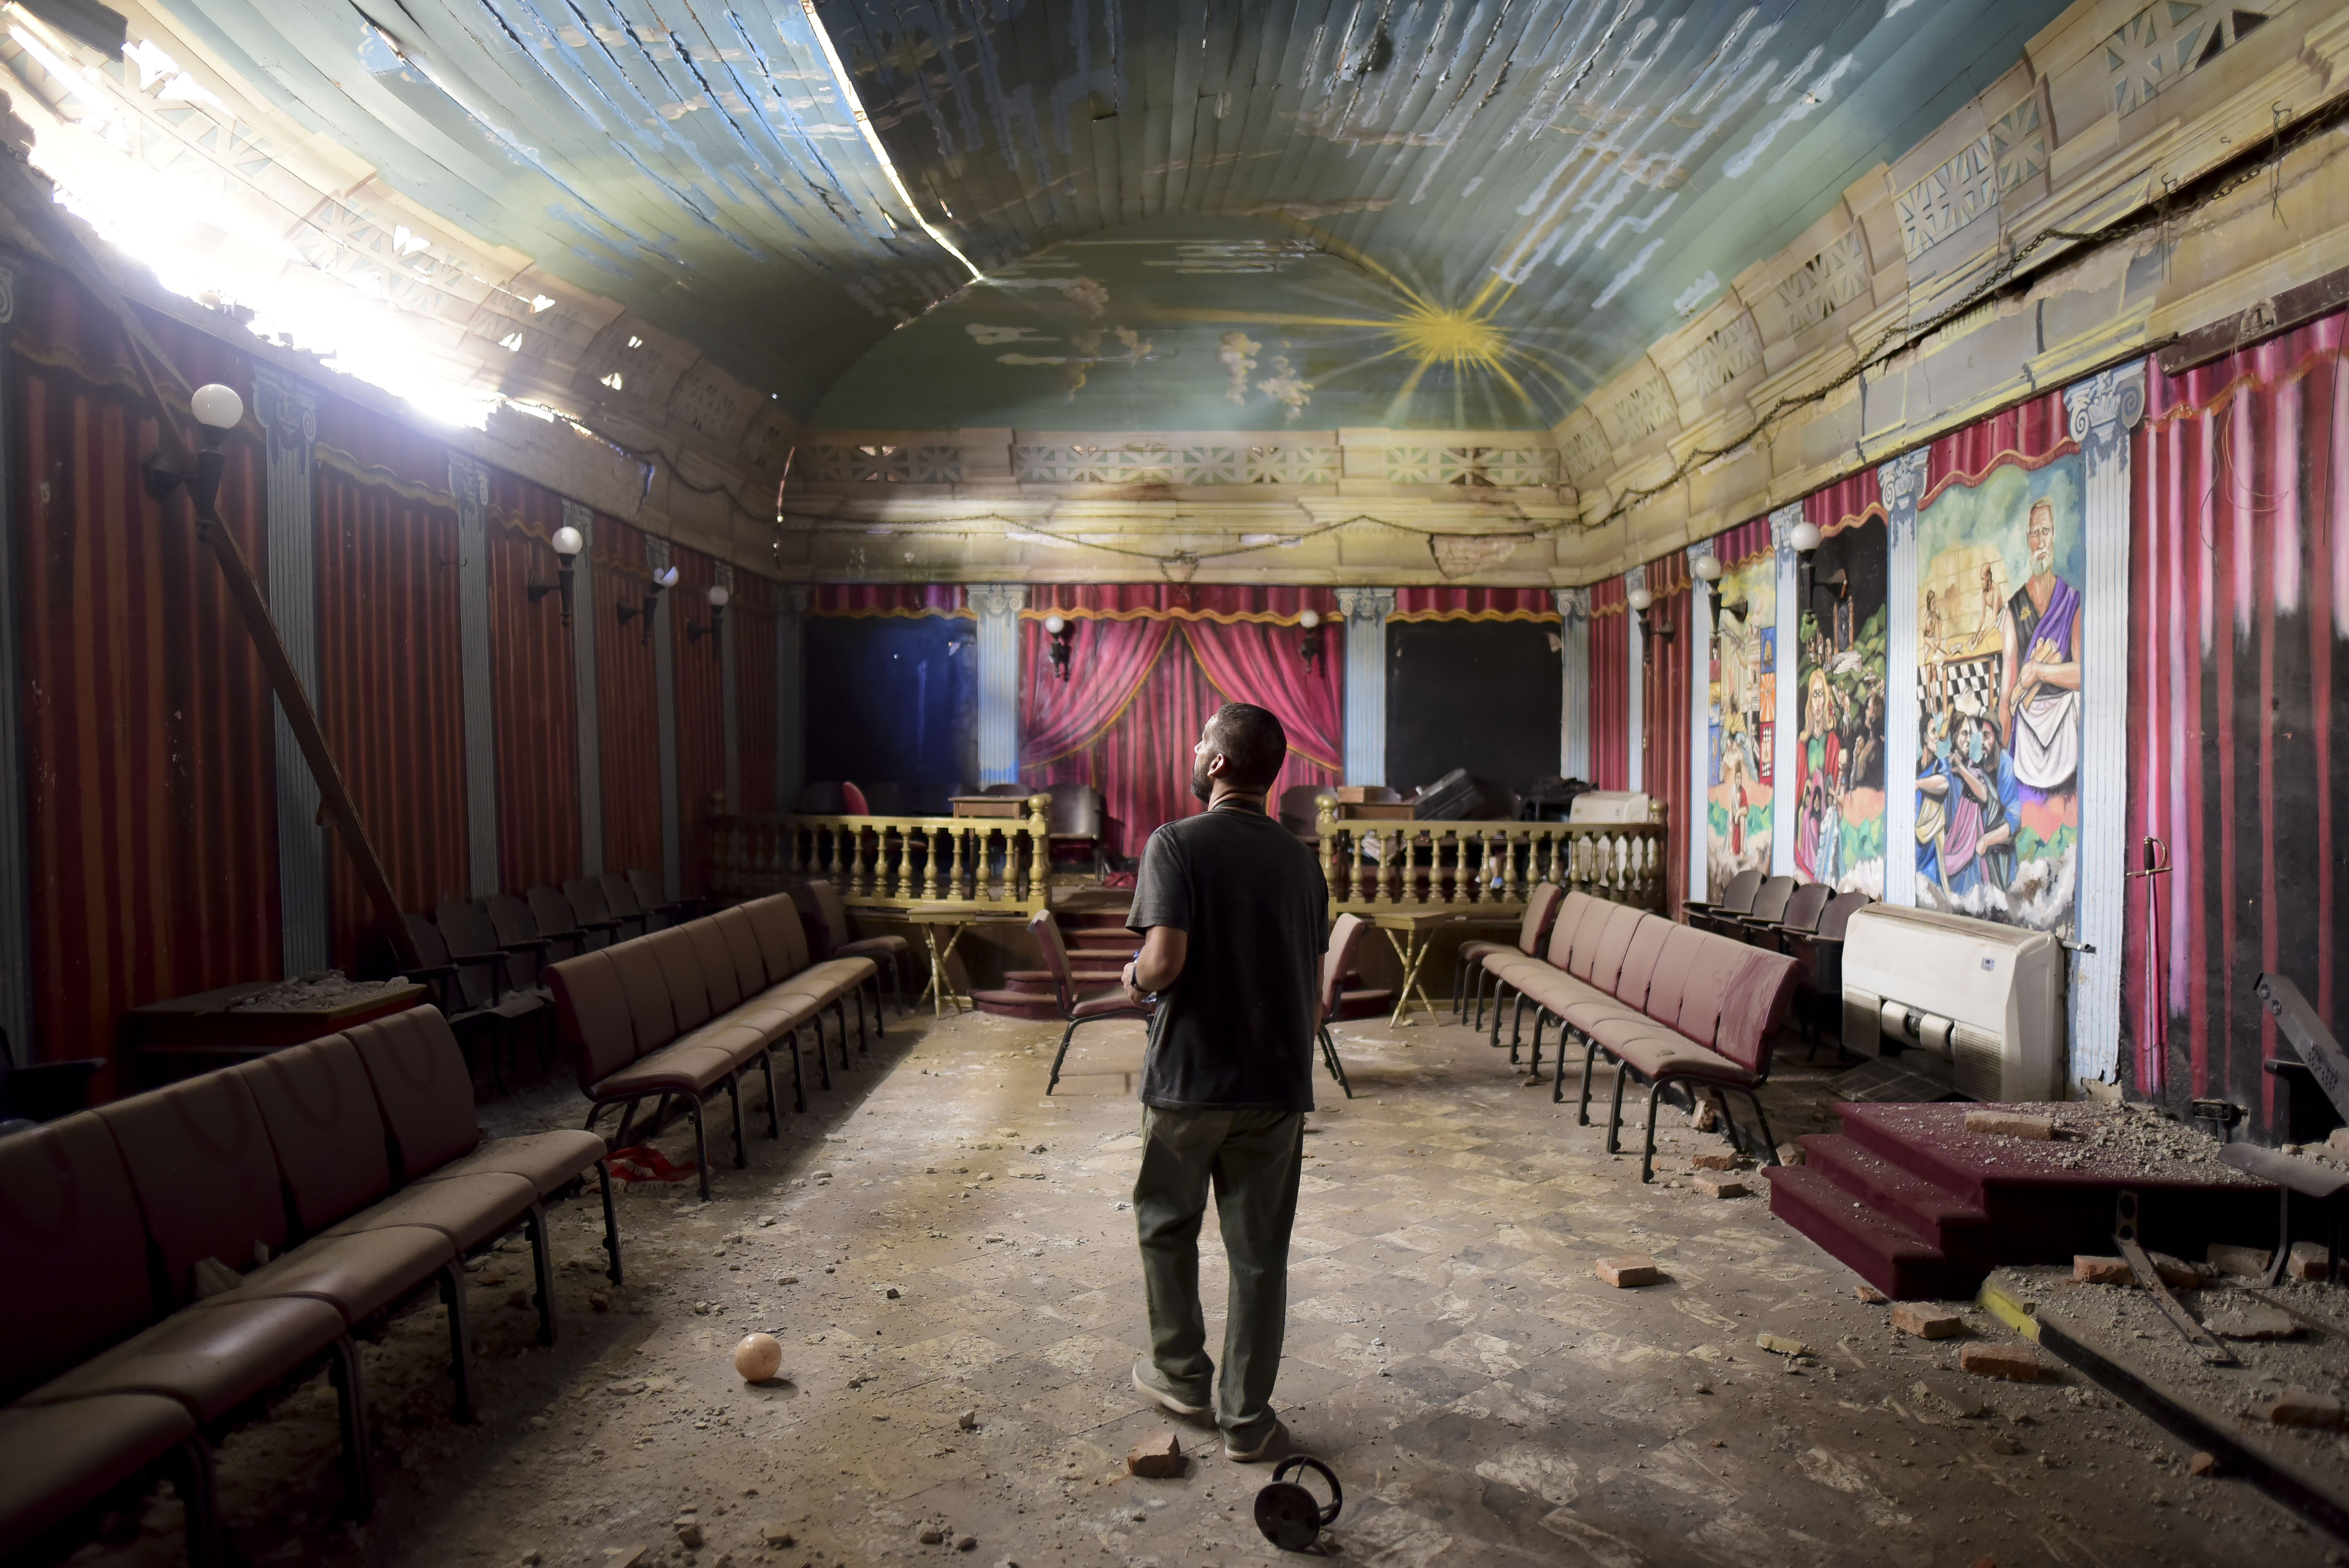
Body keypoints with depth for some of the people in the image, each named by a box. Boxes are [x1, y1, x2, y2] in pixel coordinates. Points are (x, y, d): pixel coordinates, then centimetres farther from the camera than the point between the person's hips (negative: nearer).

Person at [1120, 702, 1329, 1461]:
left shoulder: (1177, 843, -12)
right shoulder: (1300, 858, 4)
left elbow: (1165, 961, -23)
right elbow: (1316, 990, 9)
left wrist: (1134, 978, -1)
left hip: (1189, 1081, -3)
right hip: (1279, 1085, 4)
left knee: (1167, 1226, 20)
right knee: (1259, 1251, 11)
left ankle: (1180, 1373, 32)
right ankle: (1246, 1417, 20)